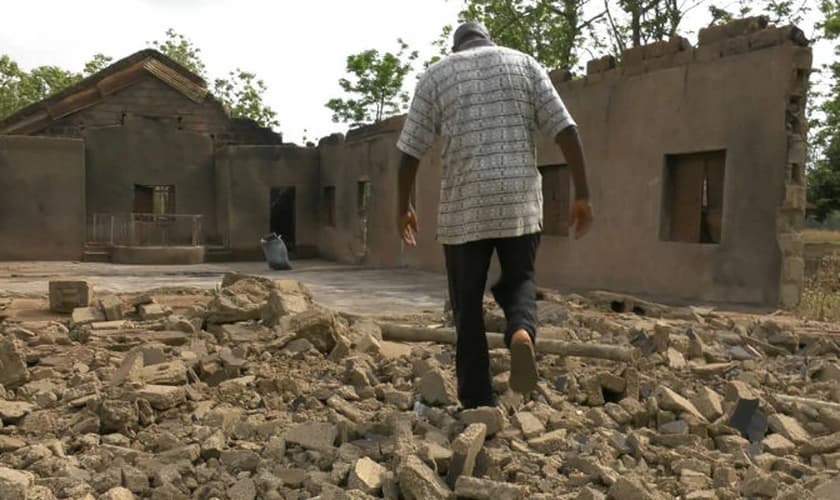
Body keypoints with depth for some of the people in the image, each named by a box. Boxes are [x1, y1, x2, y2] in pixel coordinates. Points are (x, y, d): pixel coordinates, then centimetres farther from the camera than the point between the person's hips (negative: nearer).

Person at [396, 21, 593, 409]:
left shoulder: (436, 75, 10)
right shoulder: (524, 63, 12)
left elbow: (411, 150, 5)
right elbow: (565, 130, 2)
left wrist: (403, 207, 16)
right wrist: (582, 195, 3)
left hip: (464, 206, -1)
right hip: (520, 201, 1)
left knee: (468, 308, 10)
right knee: (519, 281, 20)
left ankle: (478, 405, 12)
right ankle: (522, 331, -12)